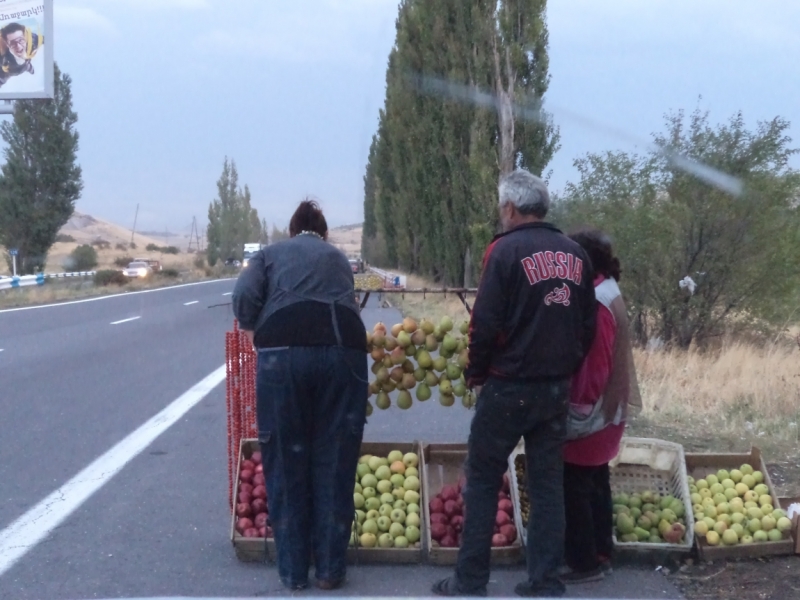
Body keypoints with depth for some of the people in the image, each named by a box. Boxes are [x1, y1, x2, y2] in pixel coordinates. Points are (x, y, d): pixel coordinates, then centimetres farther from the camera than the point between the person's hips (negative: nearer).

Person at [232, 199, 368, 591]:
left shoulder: (270, 254, 22)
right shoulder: (338, 258, 29)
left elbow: (244, 295, 5)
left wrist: (255, 334, 20)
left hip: (283, 351, -1)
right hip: (343, 350, 2)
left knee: (286, 463, 9)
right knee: (333, 464, 10)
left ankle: (293, 572, 16)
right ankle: (330, 570, 16)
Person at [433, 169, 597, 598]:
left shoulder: (506, 250, -11)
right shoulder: (575, 255, 6)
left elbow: (485, 323, -13)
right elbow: (588, 325, 9)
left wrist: (476, 374, 1)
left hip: (508, 386, -5)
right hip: (557, 388, 5)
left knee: (483, 482, 5)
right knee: (548, 484, 10)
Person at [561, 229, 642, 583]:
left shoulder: (594, 303, -22)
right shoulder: (607, 293, 9)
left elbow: (589, 363, -22)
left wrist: (577, 406, -17)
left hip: (587, 413, -10)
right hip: (605, 408, 10)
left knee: (574, 487, -1)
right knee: (595, 481, 16)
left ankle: (584, 561, 5)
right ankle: (600, 553, 24)